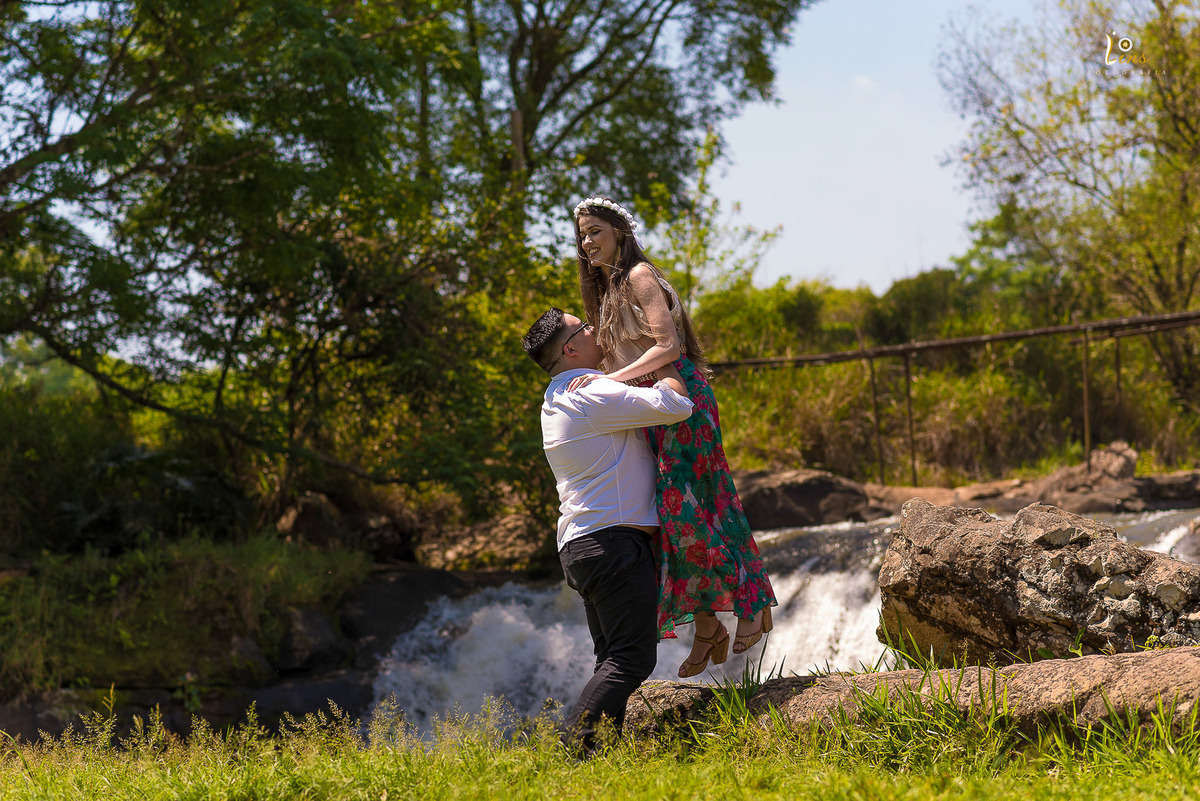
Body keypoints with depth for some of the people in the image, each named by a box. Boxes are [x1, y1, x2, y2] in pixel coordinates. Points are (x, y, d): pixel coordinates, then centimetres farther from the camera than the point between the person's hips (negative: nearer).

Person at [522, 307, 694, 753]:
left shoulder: (556, 401, 19)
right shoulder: (593, 395, -13)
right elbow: (675, 406, -17)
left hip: (580, 546, 10)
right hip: (613, 540, -10)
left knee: (613, 659, 10)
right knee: (632, 659, -13)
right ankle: (575, 742, -23)